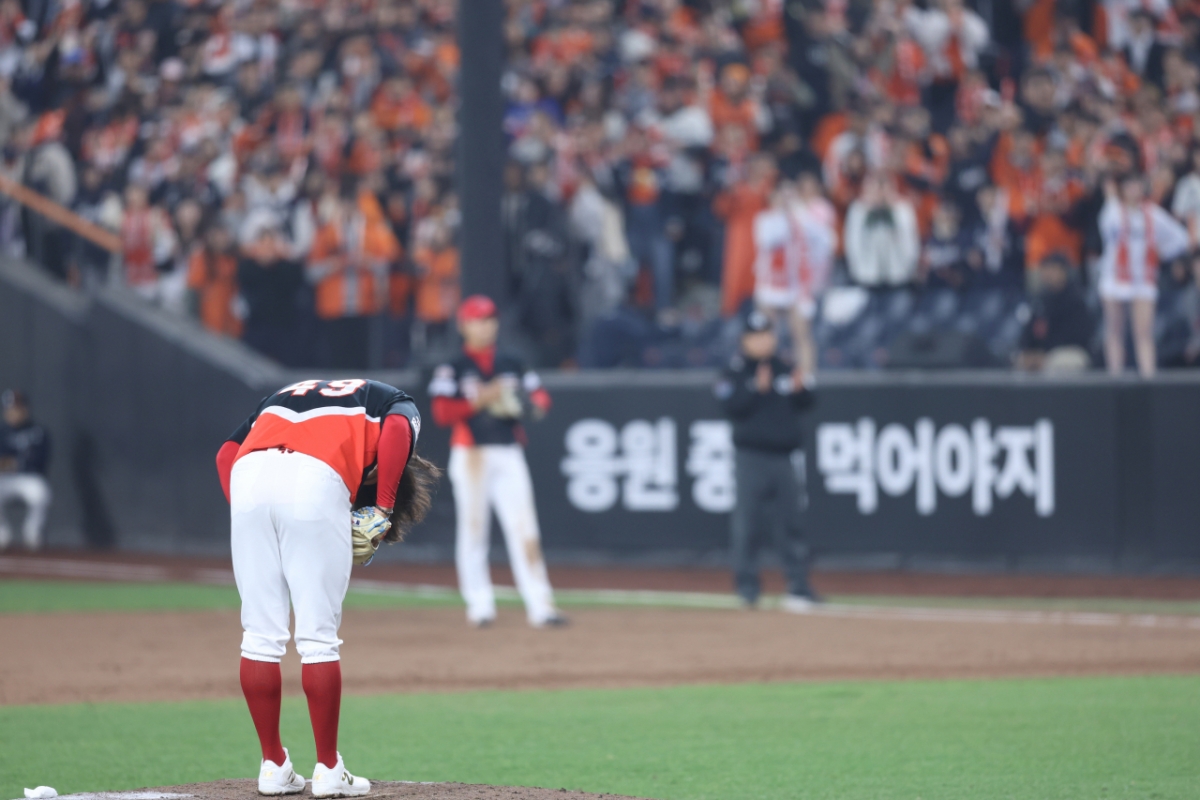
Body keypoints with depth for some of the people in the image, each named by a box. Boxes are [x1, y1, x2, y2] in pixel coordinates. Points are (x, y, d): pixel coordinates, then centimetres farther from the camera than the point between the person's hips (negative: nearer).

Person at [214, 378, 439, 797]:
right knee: (318, 636, 5)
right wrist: (384, 508, 3)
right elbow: (397, 430, 1)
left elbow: (227, 452, 23)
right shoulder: (399, 403, 27)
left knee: (261, 633, 11)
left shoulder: (276, 398, 39)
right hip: (317, 481, -4)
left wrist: (245, 521, 15)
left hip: (247, 479, 4)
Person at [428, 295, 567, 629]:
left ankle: (540, 605, -11)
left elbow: (538, 394, 11)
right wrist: (480, 400, -17)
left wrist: (538, 400, -11)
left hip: (509, 456, 2)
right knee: (472, 528, 1)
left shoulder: (511, 366, 14)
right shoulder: (452, 370, 1)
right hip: (470, 455, -2)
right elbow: (442, 413, -8)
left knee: (525, 531, -6)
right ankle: (479, 604, 9)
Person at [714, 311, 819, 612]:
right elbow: (731, 407, -14)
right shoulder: (736, 370, -2)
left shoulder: (784, 369, 14)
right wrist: (757, 388, -24)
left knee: (789, 520, 5)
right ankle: (747, 584, 0)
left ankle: (799, 586, 6)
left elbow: (804, 405, 15)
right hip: (751, 456, -5)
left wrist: (799, 389, -5)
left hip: (782, 456, 5)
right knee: (747, 521, -6)